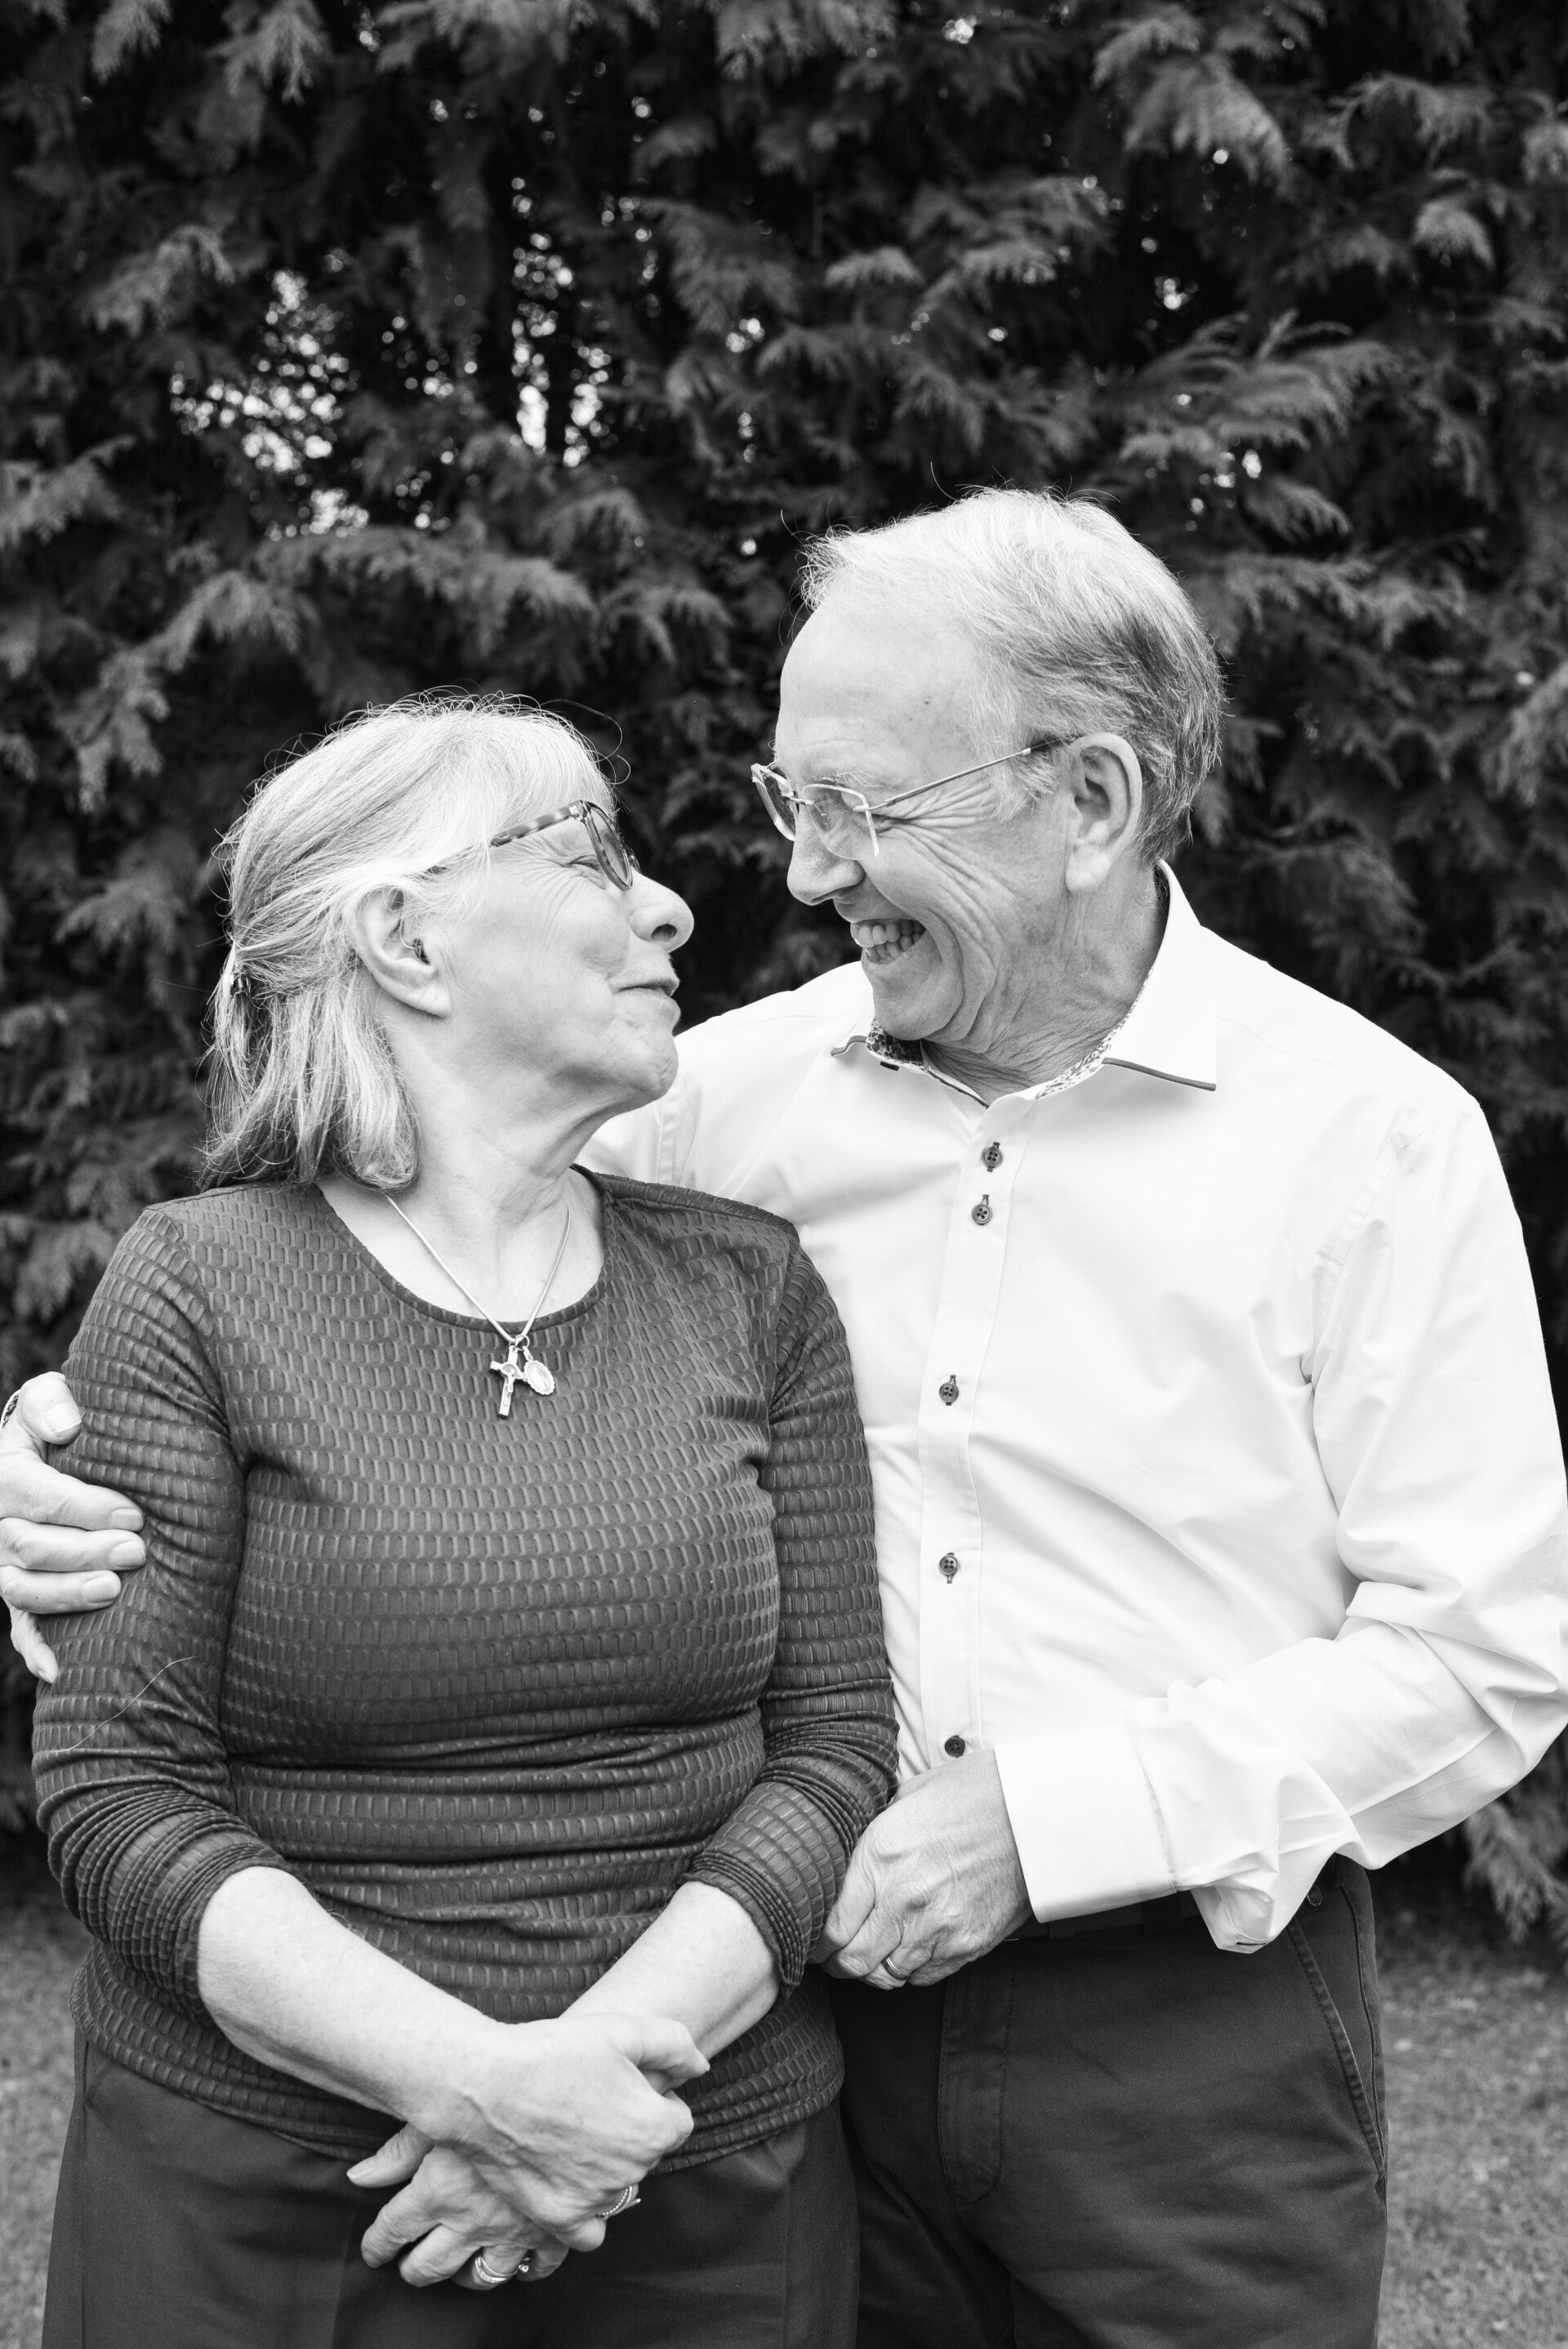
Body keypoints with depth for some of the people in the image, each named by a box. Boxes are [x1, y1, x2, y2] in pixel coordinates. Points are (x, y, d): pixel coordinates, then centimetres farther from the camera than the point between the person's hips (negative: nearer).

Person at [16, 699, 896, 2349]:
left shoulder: (747, 1285, 1)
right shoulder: (199, 1292, -7)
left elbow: (836, 1737, -1)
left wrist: (612, 2052, -16)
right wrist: (469, 2080, -21)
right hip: (265, 2197, -2)